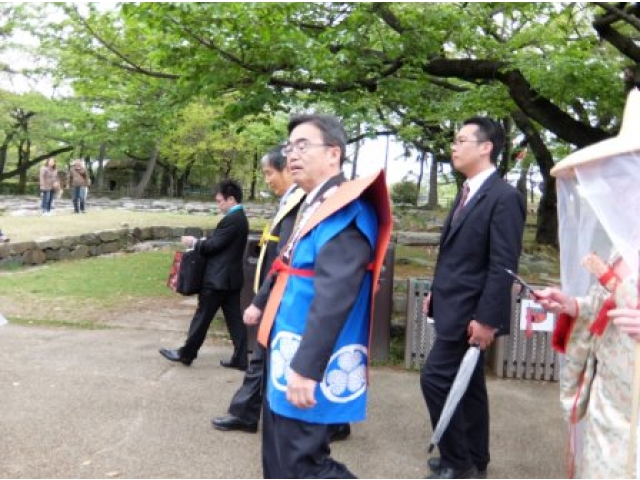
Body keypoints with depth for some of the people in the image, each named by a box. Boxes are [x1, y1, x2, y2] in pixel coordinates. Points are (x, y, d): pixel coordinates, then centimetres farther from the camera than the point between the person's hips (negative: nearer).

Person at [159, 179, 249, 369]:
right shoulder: (240, 218, 13)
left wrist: (194, 242, -4)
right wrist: (200, 241, 10)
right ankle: (240, 359, 11)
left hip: (219, 278, -10)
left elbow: (214, 245, -19)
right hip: (231, 277, 10)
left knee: (202, 317, 2)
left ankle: (186, 354, 14)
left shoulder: (231, 219, -19)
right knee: (234, 318, 9)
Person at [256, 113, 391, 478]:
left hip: (309, 368, -10)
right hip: (289, 361, 10)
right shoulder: (312, 206, 14)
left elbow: (334, 297, -27)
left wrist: (306, 368, -29)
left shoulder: (346, 210, -18)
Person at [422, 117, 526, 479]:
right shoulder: (469, 192, 12)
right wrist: (437, 292, 17)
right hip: (457, 306, 9)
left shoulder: (504, 197, -17)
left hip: (471, 312, -9)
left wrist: (487, 318, -22)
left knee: (436, 379, -6)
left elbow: (503, 266, -21)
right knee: (468, 386, 16)